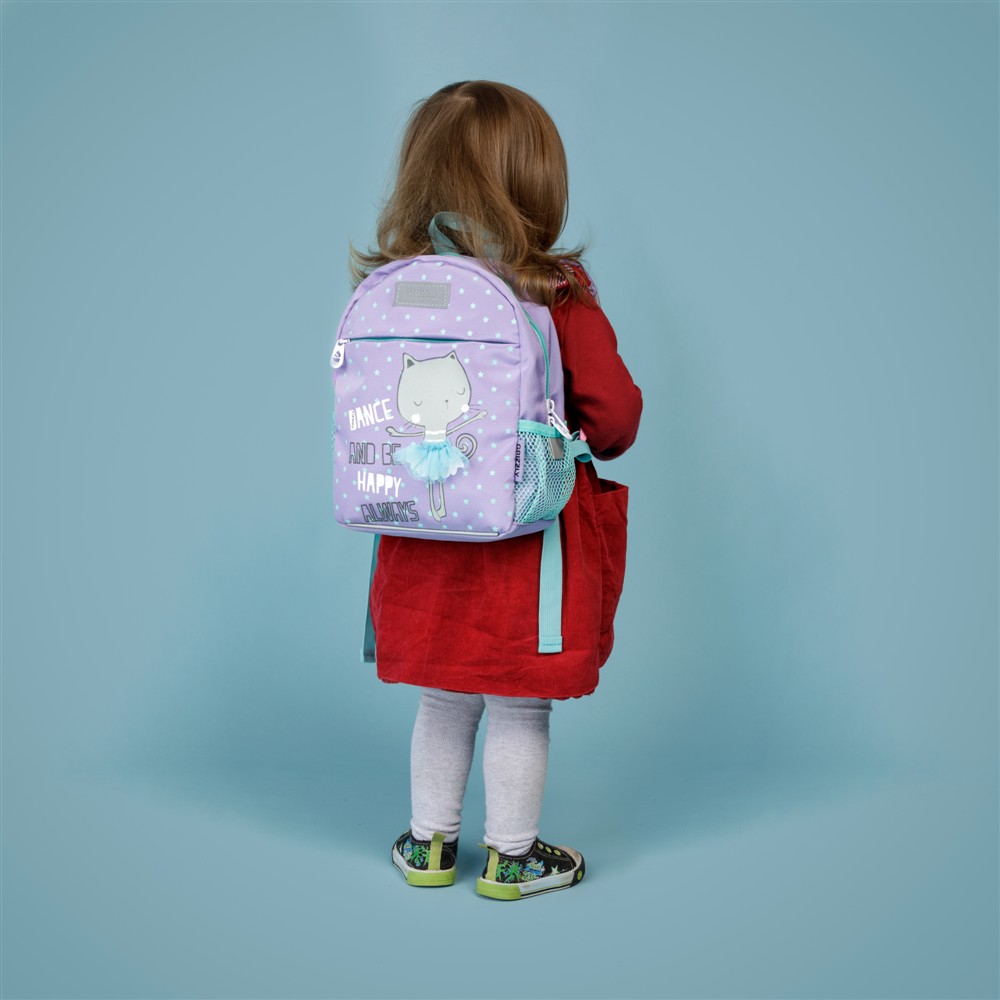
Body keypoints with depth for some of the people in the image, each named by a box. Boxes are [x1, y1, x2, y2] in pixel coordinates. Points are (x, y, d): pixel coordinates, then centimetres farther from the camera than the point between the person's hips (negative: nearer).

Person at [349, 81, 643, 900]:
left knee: (445, 700, 20)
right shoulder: (560, 295, -15)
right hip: (530, 544, -4)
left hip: (425, 541, 4)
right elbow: (615, 415, -12)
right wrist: (587, 443, 9)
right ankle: (511, 857, 25)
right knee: (520, 709, 12)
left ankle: (430, 844, 32)